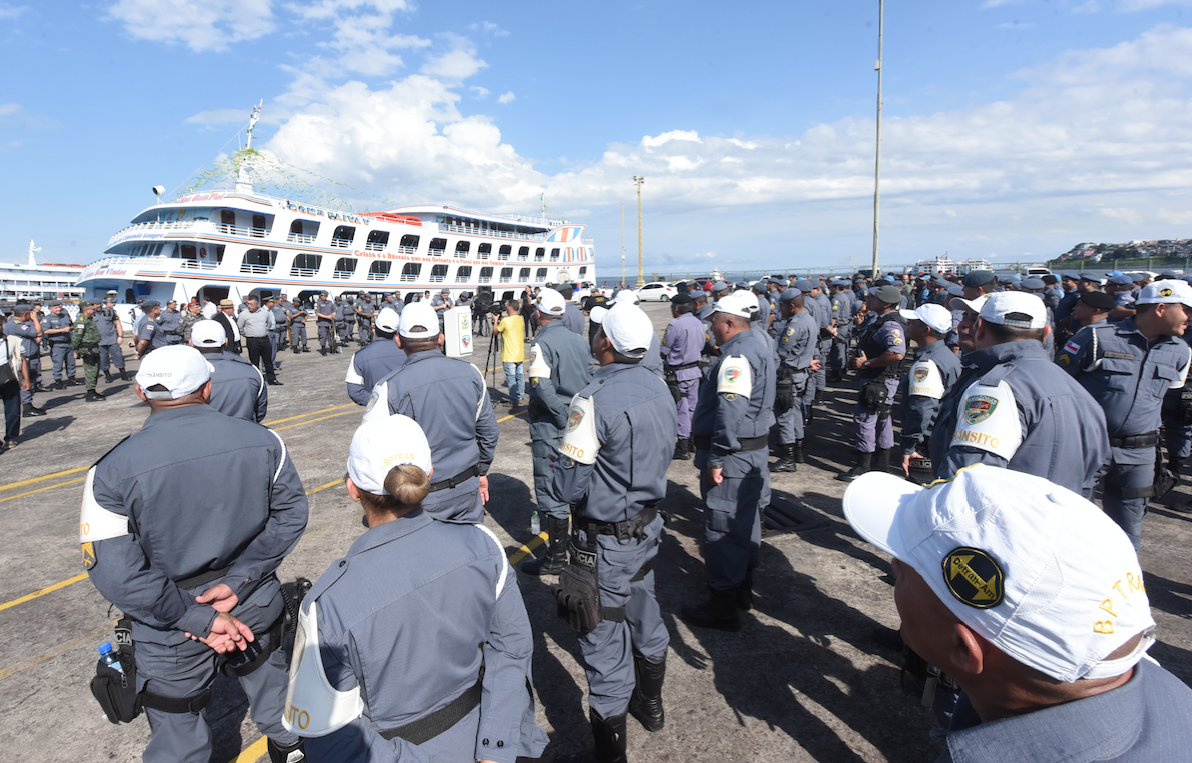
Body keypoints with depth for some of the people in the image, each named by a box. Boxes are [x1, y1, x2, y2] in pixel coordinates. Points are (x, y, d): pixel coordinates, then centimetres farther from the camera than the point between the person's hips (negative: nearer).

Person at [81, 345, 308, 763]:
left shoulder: (113, 470, -19)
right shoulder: (262, 440, -14)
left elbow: (114, 569, -19)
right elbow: (291, 514, -10)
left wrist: (195, 619, -14)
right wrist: (239, 579, -10)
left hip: (172, 634, -2)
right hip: (256, 608, 2)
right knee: (270, 680, 30)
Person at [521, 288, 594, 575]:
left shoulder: (542, 343, -15)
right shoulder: (579, 340, 7)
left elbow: (543, 389, -24)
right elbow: (590, 378, 11)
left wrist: (563, 415, -12)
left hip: (551, 424, -7)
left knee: (552, 490, 1)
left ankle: (556, 557, 8)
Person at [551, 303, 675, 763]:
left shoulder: (594, 400, -26)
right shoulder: (658, 388, -1)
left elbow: (569, 487, -23)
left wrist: (560, 470, -3)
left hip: (606, 541, -8)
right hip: (648, 524, 8)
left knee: (604, 643, 5)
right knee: (644, 617, 26)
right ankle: (650, 705, 49)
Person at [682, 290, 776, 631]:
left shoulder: (737, 356, -21)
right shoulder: (757, 348, 13)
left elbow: (730, 412, -29)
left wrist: (716, 458, -24)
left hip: (733, 457, -11)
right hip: (753, 450, 11)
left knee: (722, 528, -1)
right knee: (744, 522, 20)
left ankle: (722, 607, 9)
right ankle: (742, 588, 36)